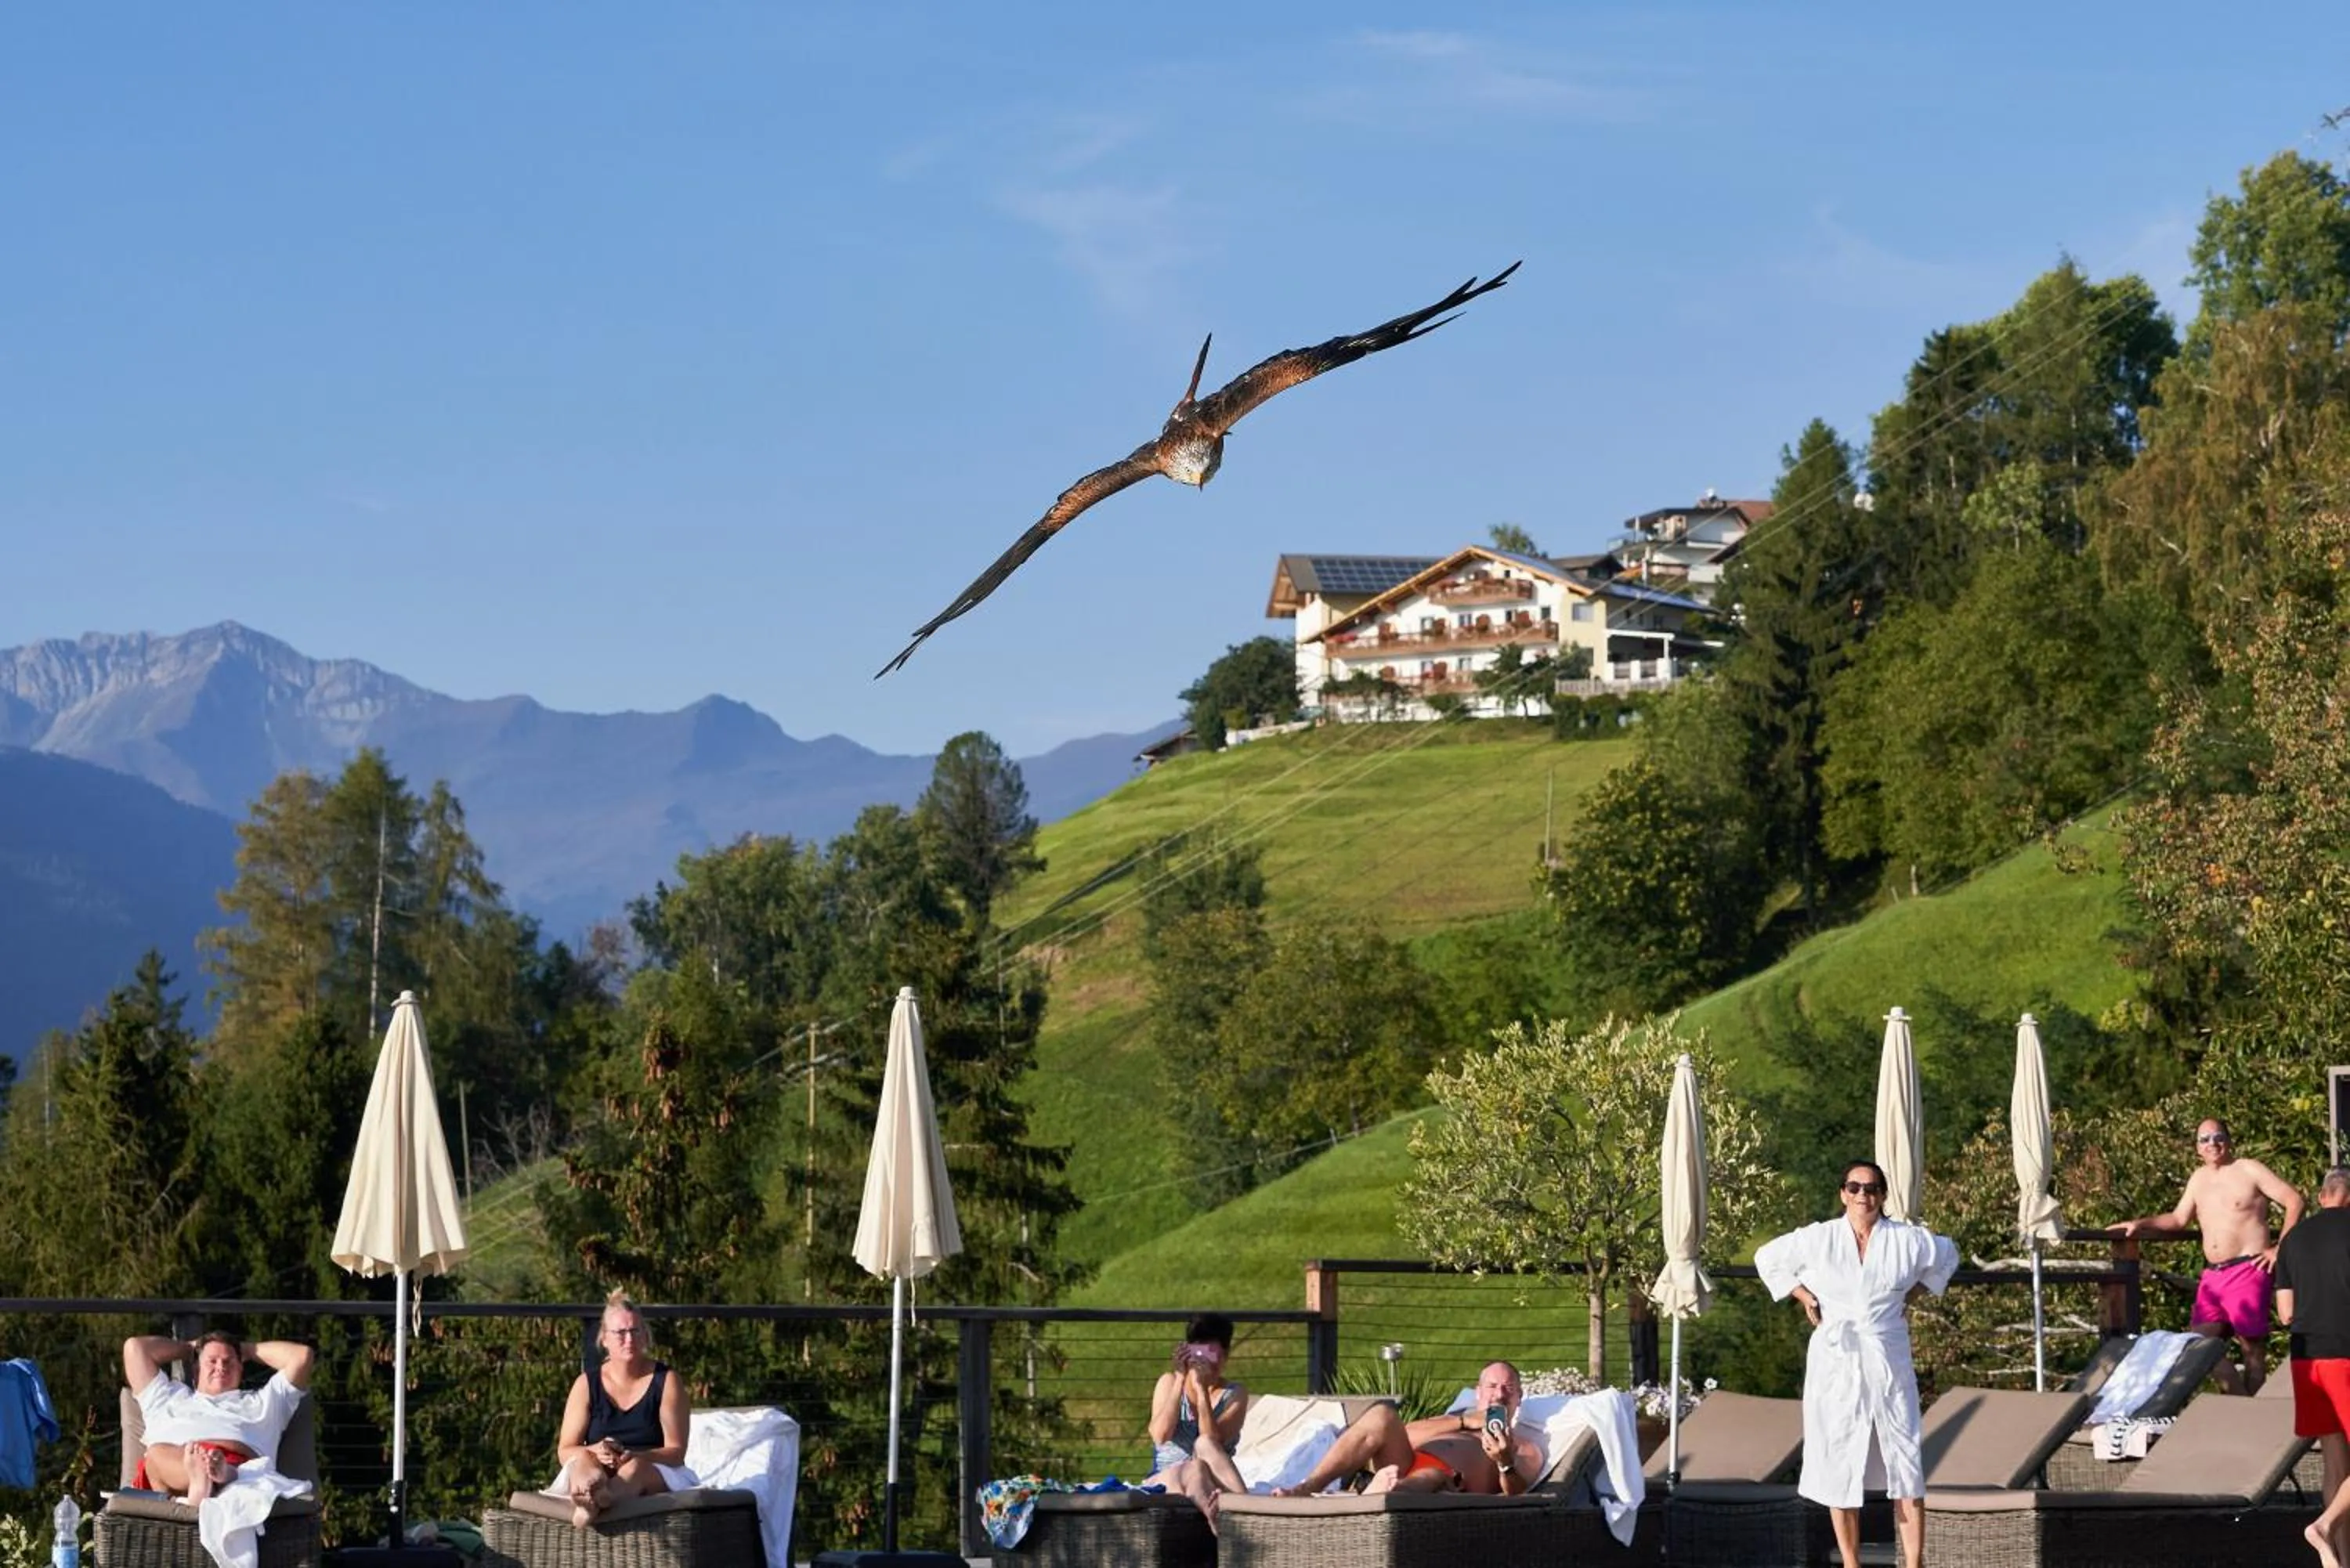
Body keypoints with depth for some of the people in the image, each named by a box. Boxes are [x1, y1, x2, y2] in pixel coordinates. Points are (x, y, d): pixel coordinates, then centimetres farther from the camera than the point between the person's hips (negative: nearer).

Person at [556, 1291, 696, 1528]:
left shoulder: (667, 1382, 3)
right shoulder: (587, 1384, 9)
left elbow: (676, 1451, -5)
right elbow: (564, 1451, 4)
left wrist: (632, 1456, -25)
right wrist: (595, 1451, -21)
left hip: (657, 1475, -2)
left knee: (635, 1468, -37)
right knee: (583, 1460, -33)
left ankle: (590, 1503, -75)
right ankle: (591, 1489, -75)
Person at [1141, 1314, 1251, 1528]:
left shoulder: (1235, 1394, 8)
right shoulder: (1169, 1382, 12)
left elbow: (1212, 1442, -11)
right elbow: (1160, 1436, -6)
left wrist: (1202, 1389, -16)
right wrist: (1180, 1380, -10)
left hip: (1211, 1486, 0)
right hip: (1164, 1481, 0)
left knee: (1205, 1444, -34)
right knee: (1195, 1469, -36)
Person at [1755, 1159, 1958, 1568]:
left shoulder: (1909, 1240, 1)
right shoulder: (1818, 1239, -1)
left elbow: (1947, 1255, 21)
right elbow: (1767, 1258, 14)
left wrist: (1912, 1295, 11)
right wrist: (1804, 1297, 6)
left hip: (1888, 1365, 0)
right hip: (1835, 1365, 0)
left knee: (1906, 1469, -3)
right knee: (1839, 1468, 2)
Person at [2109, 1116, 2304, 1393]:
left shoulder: (2249, 1170, -1)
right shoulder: (2199, 1178, 19)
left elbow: (2294, 1201, -3)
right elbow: (2179, 1219, 23)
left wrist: (2280, 1249, -7)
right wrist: (2140, 1224, 9)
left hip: (2248, 1270, -7)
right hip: (2213, 1274, 7)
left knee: (2252, 1346, -7)